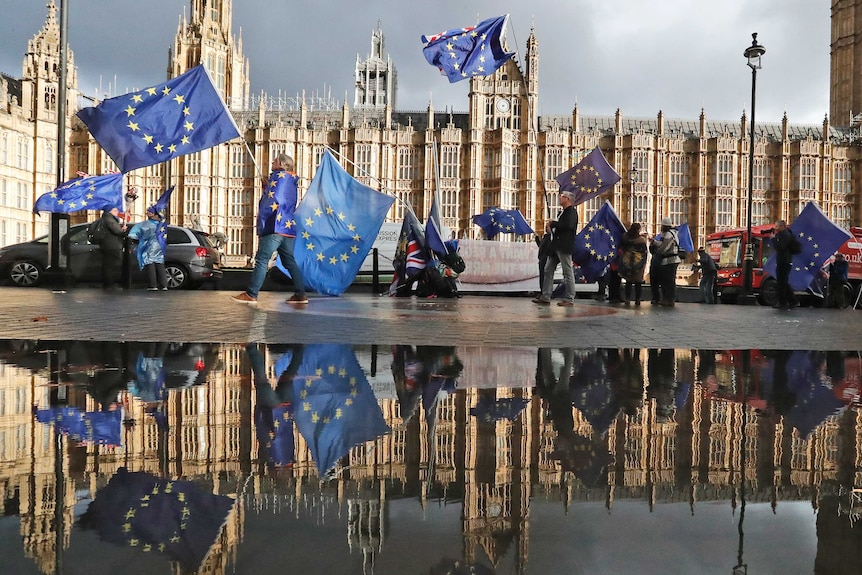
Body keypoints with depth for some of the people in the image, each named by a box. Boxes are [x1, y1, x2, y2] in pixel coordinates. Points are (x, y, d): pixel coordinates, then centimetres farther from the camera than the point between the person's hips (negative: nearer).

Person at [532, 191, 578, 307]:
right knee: (548, 270, 7)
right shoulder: (563, 212, 22)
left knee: (568, 272, -4)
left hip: (564, 247, -10)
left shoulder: (571, 212, -6)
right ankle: (545, 297, 8)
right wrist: (550, 227, 2)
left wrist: (552, 224, -12)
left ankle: (570, 299, -1)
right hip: (556, 247, 10)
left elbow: (568, 225, -23)